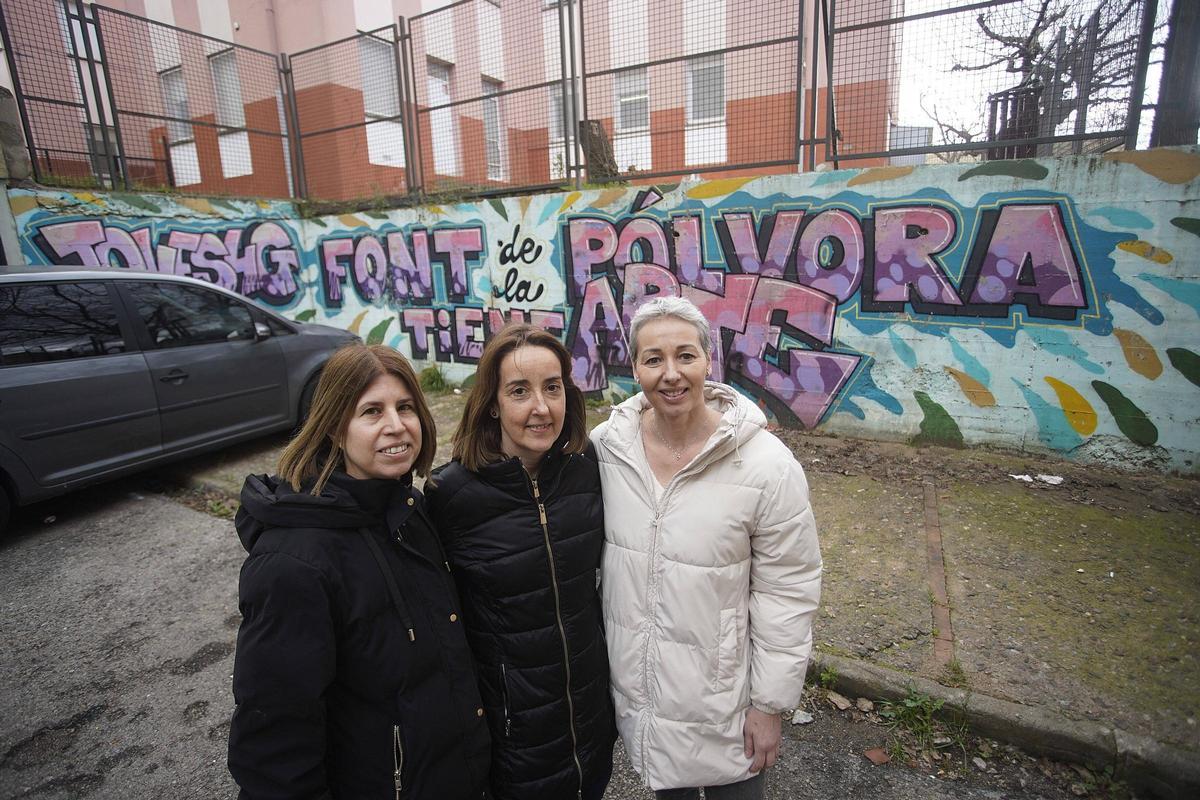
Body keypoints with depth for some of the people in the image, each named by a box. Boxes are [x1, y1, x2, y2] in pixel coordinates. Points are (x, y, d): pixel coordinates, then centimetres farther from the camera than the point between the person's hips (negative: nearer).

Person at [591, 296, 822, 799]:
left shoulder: (769, 466, -22)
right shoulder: (604, 445, -13)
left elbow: (787, 594, -13)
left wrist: (769, 704, -7)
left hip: (722, 698, -3)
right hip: (631, 682, 3)